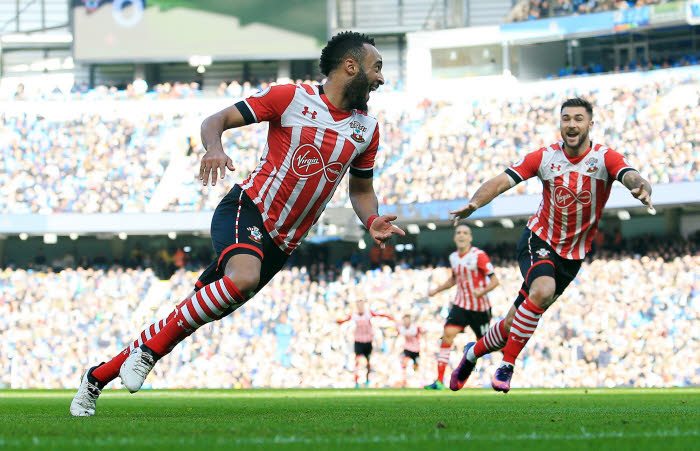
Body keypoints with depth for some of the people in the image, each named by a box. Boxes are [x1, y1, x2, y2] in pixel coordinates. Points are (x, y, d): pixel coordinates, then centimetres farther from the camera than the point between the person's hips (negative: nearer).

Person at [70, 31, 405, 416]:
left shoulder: (367, 129, 10)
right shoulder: (291, 97, -5)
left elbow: (361, 190, 24)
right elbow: (217, 120, -3)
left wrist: (372, 220, 2)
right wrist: (214, 147, -26)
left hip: (279, 245, 5)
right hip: (246, 210, -5)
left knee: (190, 320, 2)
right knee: (243, 278, -38)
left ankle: (97, 377, 13)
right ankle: (148, 351, -23)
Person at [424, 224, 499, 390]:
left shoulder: (479, 256, -13)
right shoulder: (453, 257, 6)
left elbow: (494, 280, -13)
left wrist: (482, 291, -31)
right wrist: (437, 289, 17)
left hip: (480, 307, -4)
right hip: (460, 305, 4)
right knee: (447, 336, -14)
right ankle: (439, 381, -17)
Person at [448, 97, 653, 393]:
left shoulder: (605, 158, -12)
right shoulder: (546, 157, -8)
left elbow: (632, 177, -31)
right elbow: (502, 181, -13)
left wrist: (641, 189, -56)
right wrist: (474, 203, -32)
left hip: (572, 255, 1)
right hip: (539, 240, -1)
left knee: (514, 324, 5)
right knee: (543, 291, -33)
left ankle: (474, 352, 34)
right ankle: (507, 365, -22)